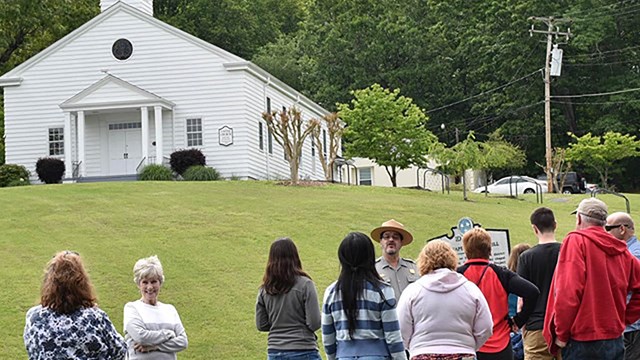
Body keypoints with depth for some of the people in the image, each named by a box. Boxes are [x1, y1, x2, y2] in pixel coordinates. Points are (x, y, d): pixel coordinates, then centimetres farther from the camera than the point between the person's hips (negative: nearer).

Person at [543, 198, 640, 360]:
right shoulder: (621, 251, 10)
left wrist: (561, 334, -9)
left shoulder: (576, 241, -8)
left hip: (583, 342, -6)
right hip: (616, 343, 6)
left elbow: (568, 292, -17)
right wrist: (624, 319, 14)